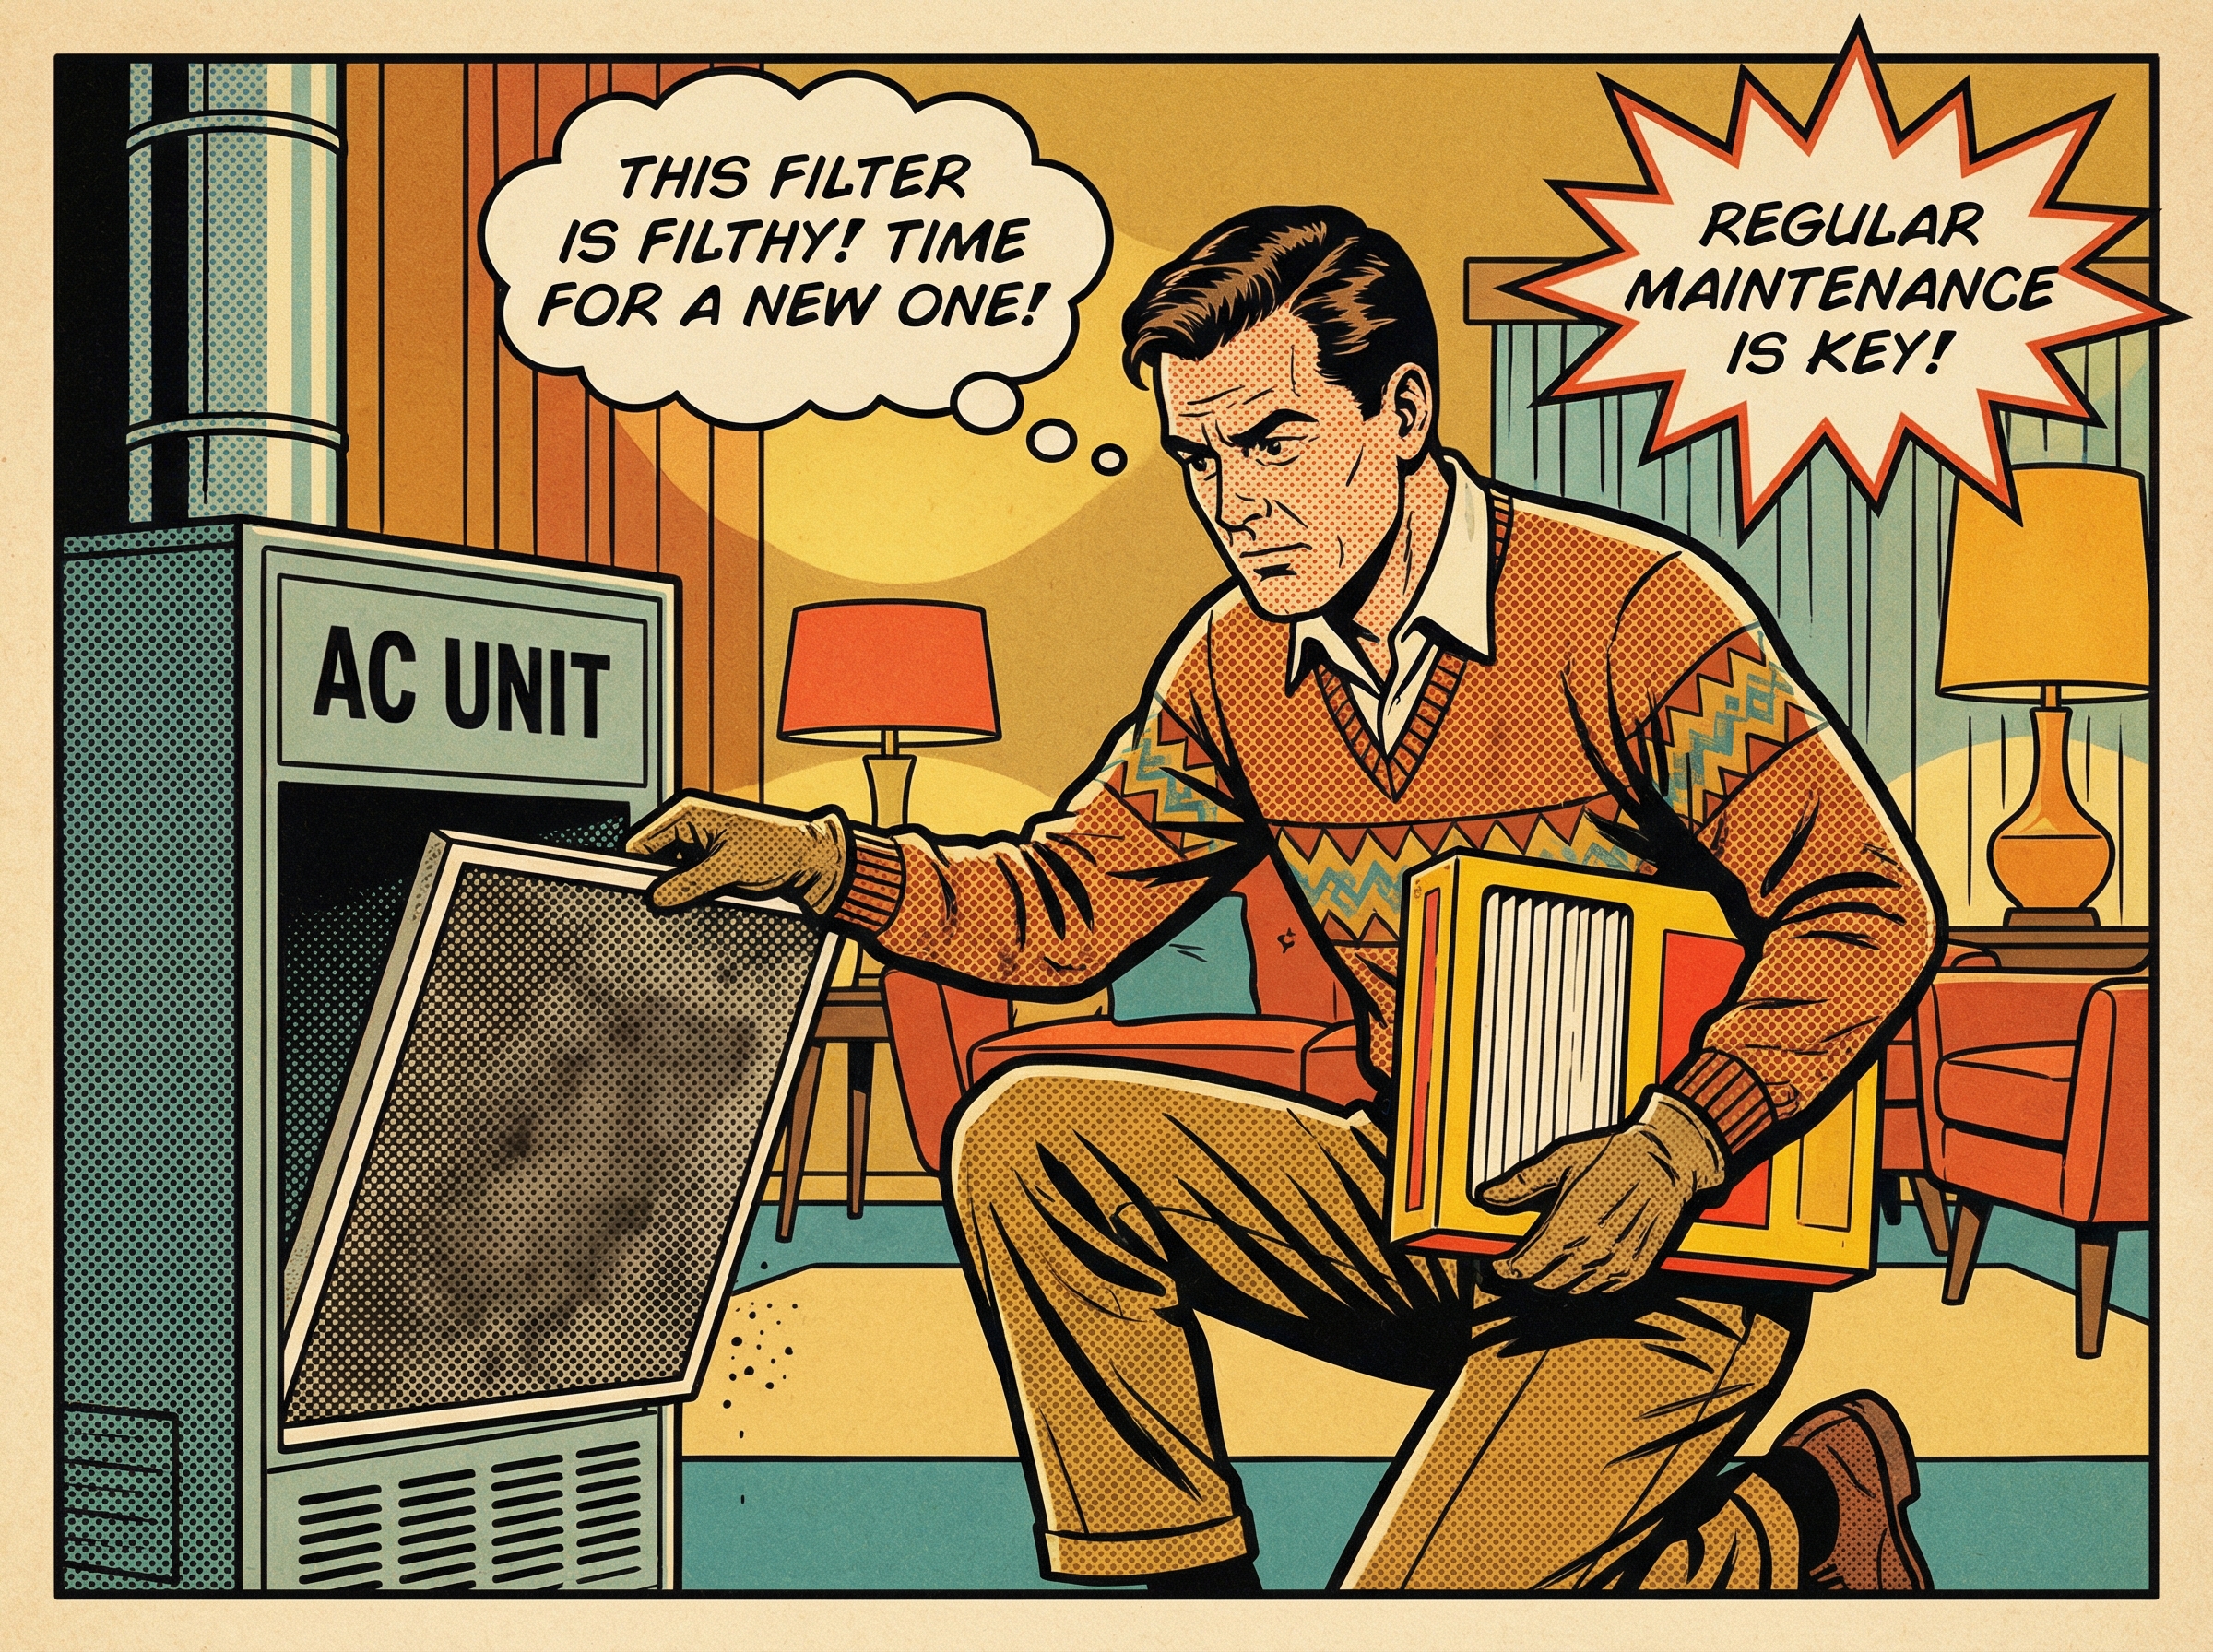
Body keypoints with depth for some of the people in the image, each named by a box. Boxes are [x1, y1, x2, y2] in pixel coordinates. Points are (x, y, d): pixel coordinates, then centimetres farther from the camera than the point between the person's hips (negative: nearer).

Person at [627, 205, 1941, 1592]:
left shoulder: (1633, 611, -18)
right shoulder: (1238, 669, 1)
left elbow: (1874, 910, -17)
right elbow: (1071, 906, 9)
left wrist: (1680, 1144, -26)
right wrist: (818, 860, -5)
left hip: (1680, 1252, -6)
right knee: (1027, 1142, -8)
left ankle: (1814, 1514, 6)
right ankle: (1182, 1578, 5)